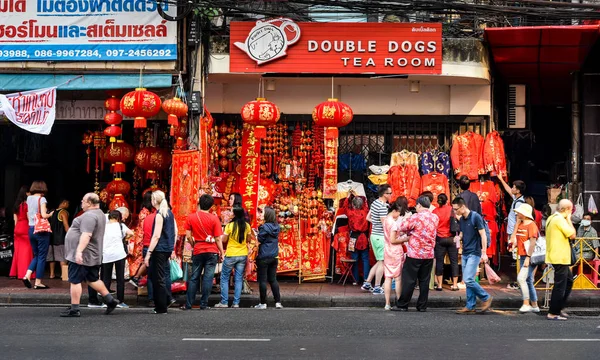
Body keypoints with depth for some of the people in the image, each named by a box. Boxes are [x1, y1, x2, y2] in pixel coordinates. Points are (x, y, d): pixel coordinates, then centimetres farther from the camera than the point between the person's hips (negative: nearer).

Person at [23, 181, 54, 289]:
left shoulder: (29, 198, 8)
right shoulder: (42, 199, -11)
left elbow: (28, 216, 14)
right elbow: (44, 215, -19)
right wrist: (51, 214, -1)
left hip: (31, 229, 7)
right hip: (41, 230, -7)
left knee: (36, 255, 18)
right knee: (42, 257, 1)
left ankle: (27, 276, 2)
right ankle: (38, 283, 2)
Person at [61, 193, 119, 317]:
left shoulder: (89, 216, -18)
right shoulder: (100, 214, 15)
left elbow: (86, 235, -29)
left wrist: (79, 251, -34)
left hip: (81, 256, -10)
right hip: (92, 256, 10)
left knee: (75, 281, -4)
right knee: (93, 279, 18)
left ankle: (74, 309, -1)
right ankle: (110, 300, 17)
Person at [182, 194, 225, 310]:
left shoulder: (191, 217, 0)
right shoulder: (214, 218, -6)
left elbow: (188, 236, 0)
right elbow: (218, 239, -6)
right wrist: (221, 253, 3)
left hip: (197, 252, 2)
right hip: (212, 252, -2)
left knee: (194, 278, 9)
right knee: (208, 278, 1)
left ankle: (188, 304, 7)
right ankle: (203, 304, 0)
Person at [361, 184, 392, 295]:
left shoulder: (374, 203, 10)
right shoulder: (382, 207, -18)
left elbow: (368, 218, 21)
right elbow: (385, 225, -20)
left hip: (374, 235, 9)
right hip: (380, 237, -9)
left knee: (379, 262, 16)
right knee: (382, 262, -1)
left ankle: (367, 284, 17)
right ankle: (377, 288, 2)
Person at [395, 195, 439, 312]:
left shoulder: (416, 217, -13)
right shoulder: (435, 218, 5)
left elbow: (401, 228, -10)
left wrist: (409, 232, 10)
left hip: (414, 254, -5)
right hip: (429, 254, 5)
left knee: (409, 280, 2)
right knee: (424, 280, 9)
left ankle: (403, 305, 6)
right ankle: (422, 306, 11)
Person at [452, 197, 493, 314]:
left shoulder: (475, 217, -11)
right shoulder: (461, 220, 11)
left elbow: (483, 235, -11)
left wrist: (484, 253, -14)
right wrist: (458, 238, -1)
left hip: (474, 253, -8)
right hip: (465, 253, 8)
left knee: (468, 279, -14)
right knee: (467, 281, 7)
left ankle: (486, 298, 2)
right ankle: (470, 306, 11)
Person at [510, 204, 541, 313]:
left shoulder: (531, 225, -12)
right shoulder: (520, 225, 14)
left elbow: (533, 243, -18)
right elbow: (513, 240, 11)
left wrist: (528, 257, -22)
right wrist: (517, 223, 5)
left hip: (529, 257, -9)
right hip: (522, 257, 9)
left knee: (521, 278, -19)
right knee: (528, 281, 12)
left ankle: (526, 304, -16)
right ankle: (534, 306, 19)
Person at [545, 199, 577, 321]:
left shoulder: (551, 218, 14)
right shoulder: (560, 219, -18)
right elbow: (572, 235, -16)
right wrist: (569, 219, -9)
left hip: (555, 256, 11)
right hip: (560, 258, -11)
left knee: (569, 280, 19)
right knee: (560, 285, -5)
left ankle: (559, 308, 23)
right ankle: (553, 313, -1)